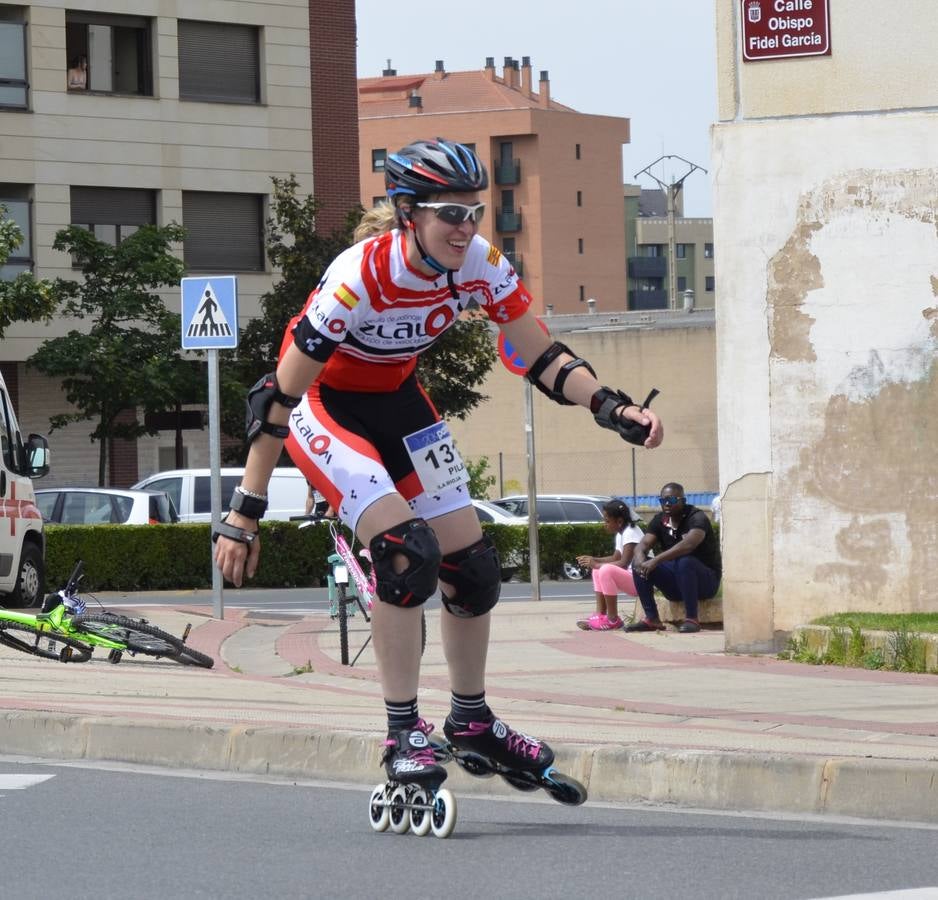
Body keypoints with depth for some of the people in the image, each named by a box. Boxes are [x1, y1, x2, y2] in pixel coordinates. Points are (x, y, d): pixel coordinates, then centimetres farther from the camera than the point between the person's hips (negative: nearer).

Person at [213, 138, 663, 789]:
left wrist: (612, 408, -25)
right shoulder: (360, 277, -34)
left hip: (396, 399, 6)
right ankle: (403, 733, -14)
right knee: (408, 551, -24)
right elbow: (279, 398, -29)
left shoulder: (481, 265, -18)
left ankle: (471, 720, 23)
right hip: (322, 407, -6)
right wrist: (244, 515, -28)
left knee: (471, 562, 2)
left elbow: (543, 359, -8)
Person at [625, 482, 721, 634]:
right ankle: (651, 619, -12)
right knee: (639, 564, -11)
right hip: (675, 586, 6)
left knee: (685, 563, -37)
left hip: (706, 580, -6)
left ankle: (691, 619, -29)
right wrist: (640, 558, -32)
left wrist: (657, 560, -42)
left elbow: (688, 544, -35)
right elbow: (643, 544, -6)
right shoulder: (660, 520, 5)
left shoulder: (697, 517, -16)